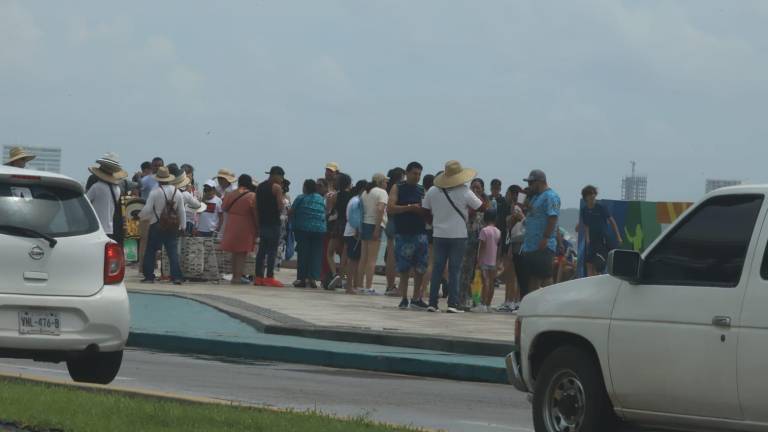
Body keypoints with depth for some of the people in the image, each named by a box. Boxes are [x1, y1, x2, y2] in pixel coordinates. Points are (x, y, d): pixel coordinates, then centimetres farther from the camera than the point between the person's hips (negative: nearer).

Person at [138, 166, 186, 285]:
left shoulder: (155, 192, -11)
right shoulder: (177, 193, 3)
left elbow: (147, 209, -10)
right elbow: (181, 211, 6)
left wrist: (139, 216, 9)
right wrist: (182, 226, 14)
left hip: (156, 226, -3)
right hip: (172, 227, 3)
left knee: (150, 251, 7)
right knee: (173, 252, 3)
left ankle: (149, 276, 6)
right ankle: (176, 277, -4)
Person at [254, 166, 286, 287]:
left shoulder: (260, 186, 14)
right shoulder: (276, 187, -9)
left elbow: (257, 205, 15)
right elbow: (280, 207, -13)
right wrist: (283, 203, 7)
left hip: (262, 222, 7)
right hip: (273, 223, -7)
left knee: (262, 250, 10)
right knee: (272, 250, -6)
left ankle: (258, 277, 10)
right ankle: (269, 277, -10)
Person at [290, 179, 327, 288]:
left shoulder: (301, 198, -2)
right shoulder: (322, 200, 10)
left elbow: (291, 212, -1)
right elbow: (325, 214, 12)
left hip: (303, 229, -2)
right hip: (319, 229, 2)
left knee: (303, 254, 3)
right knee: (316, 254, 2)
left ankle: (302, 278, 3)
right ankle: (313, 278, -5)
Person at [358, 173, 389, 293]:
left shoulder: (365, 192, 16)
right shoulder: (382, 192, -6)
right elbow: (380, 209, -19)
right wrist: (377, 228, -19)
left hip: (364, 224, 7)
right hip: (374, 225, -7)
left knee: (364, 257, 12)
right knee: (372, 259, -8)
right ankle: (368, 287, -11)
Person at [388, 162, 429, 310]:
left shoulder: (422, 190, 14)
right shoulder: (397, 188, 3)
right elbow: (390, 208, -9)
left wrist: (423, 210, -5)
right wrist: (409, 207, -16)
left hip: (420, 232, 3)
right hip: (403, 234, -3)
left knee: (421, 268, 0)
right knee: (404, 269, 0)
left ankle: (416, 298, 9)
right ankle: (404, 298, 7)